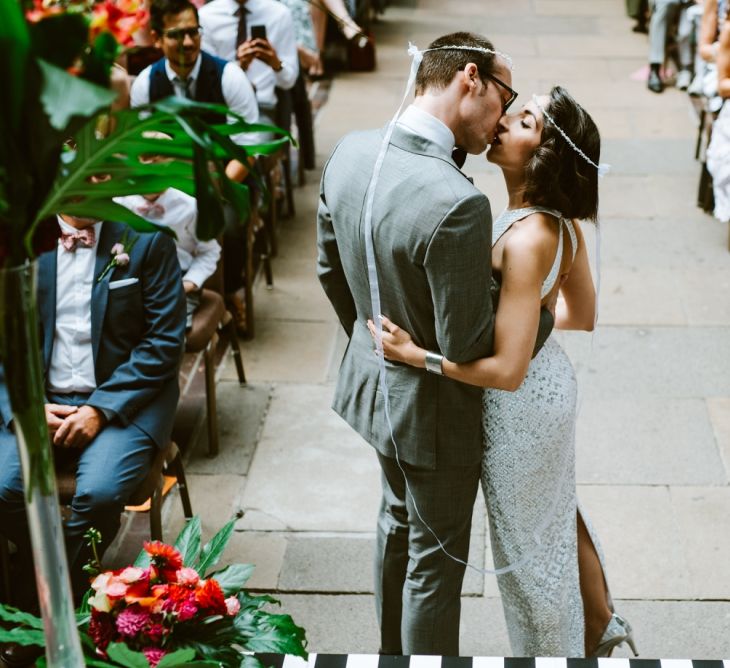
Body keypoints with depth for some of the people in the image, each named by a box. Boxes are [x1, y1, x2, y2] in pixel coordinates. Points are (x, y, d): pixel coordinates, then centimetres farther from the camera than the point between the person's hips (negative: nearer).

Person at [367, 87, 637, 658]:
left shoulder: (525, 240, -33)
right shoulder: (563, 223, -7)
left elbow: (506, 370, -33)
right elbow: (582, 315, 6)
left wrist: (414, 355, -27)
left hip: (521, 404, -8)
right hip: (552, 379, 9)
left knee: (529, 542, 17)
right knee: (559, 514, 30)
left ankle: (553, 651, 41)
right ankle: (600, 626, 51)